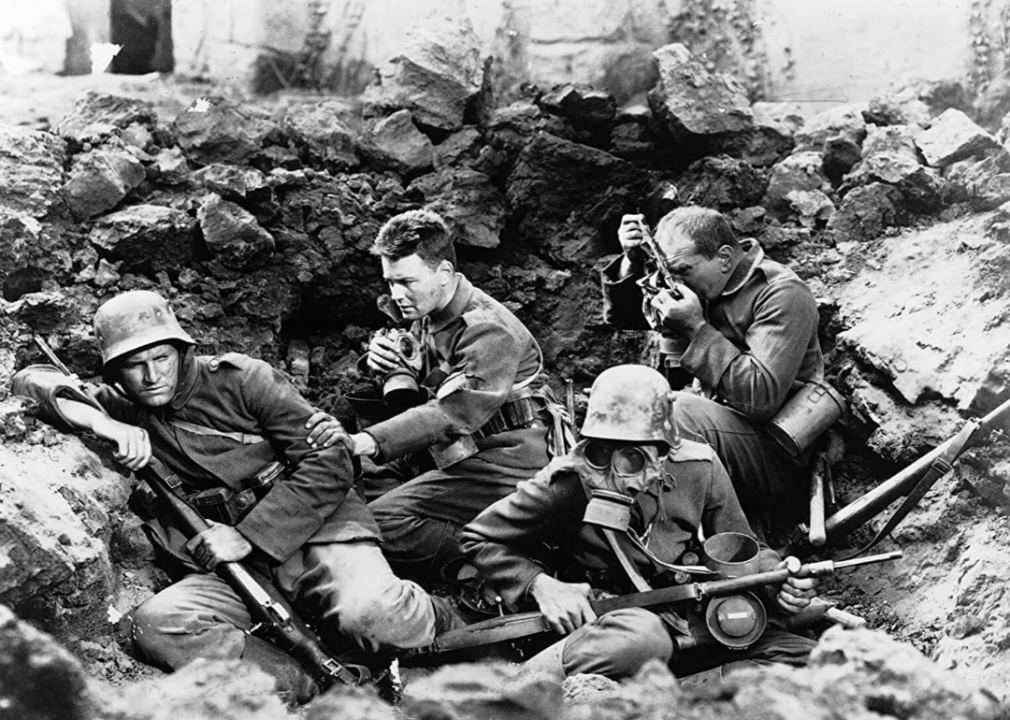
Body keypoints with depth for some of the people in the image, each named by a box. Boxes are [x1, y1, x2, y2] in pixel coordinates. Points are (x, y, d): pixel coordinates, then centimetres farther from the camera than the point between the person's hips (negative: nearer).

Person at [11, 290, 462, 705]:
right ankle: (318, 692, -29)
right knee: (155, 625, -28)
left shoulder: (239, 378, -1)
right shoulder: (122, 409, 10)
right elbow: (31, 380, 4)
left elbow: (328, 463, -7)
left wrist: (247, 537, -15)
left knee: (369, 611, -34)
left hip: (310, 529, -3)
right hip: (229, 566, 3)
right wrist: (101, 422, -15)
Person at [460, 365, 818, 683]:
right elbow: (480, 539, -3)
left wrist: (779, 582, -13)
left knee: (802, 656, -10)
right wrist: (540, 585, -18)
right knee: (643, 639, -41)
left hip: (685, 626, 5)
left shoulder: (699, 470, -6)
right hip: (597, 626, -5)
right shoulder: (566, 485, -16)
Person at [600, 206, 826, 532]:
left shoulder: (782, 295, -15)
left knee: (678, 411, -31)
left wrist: (697, 328, -25)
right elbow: (621, 314, 14)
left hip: (778, 458, -8)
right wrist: (632, 262, -5)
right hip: (715, 428, 8)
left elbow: (762, 398, -26)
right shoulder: (697, 282, 7)